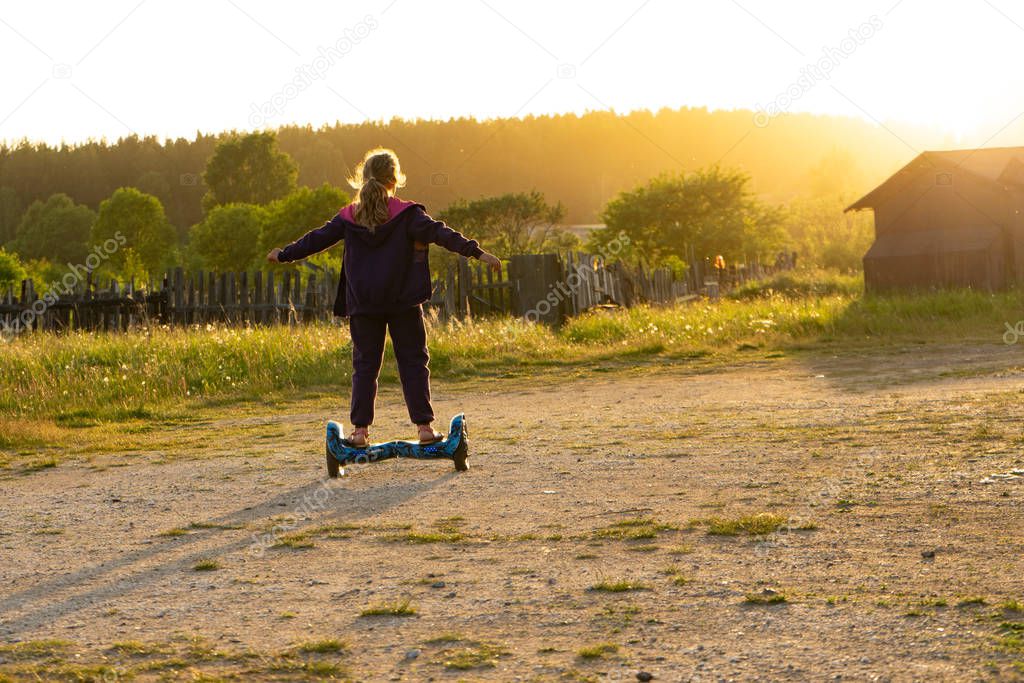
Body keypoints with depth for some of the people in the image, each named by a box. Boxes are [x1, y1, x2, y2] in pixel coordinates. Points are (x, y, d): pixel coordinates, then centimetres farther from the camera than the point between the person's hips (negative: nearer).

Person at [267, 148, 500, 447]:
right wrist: (476, 252, -16)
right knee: (413, 362, 3)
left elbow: (316, 239, 15)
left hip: (363, 304, 2)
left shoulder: (349, 217, 5)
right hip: (403, 302, -2)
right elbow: (439, 233, -13)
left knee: (365, 365, 8)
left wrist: (284, 255, 30)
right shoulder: (407, 214, -3)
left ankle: (360, 428, 2)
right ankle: (424, 425, -1)